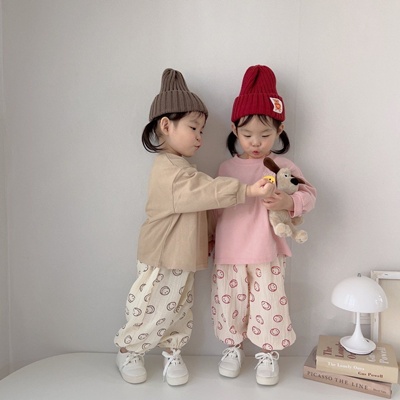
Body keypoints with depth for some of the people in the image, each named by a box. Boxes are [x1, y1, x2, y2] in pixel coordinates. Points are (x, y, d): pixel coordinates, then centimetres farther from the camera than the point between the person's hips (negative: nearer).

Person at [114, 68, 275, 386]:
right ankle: (128, 353, 30)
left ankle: (172, 354, 35)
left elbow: (198, 200, 18)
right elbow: (209, 191, -34)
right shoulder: (170, 170, -24)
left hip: (182, 260, 9)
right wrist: (248, 191, -36)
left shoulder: (180, 167, 10)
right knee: (152, 312, 8)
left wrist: (206, 237, 12)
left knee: (180, 312, 18)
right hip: (161, 261, -9)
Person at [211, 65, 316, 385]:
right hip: (228, 253, 3)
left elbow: (309, 195, -7)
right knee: (230, 301, 12)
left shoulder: (282, 166, -2)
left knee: (269, 304, 3)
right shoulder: (227, 167, 8)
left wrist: (288, 202, -27)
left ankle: (268, 354, 26)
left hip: (267, 254, -3)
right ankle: (233, 347, 34)